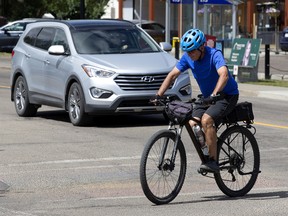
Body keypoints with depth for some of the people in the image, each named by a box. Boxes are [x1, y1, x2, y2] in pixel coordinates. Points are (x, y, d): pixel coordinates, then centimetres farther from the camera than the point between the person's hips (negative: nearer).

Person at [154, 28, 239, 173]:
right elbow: (172, 75, -3)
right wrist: (158, 95, -15)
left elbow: (224, 75, -41)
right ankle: (205, 153, 7)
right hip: (208, 97, 7)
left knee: (206, 120, -29)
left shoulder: (214, 55, -25)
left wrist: (214, 95, -55)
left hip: (227, 95, -7)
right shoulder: (188, 58, -6)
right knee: (193, 124, -14)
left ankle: (213, 161, -23)